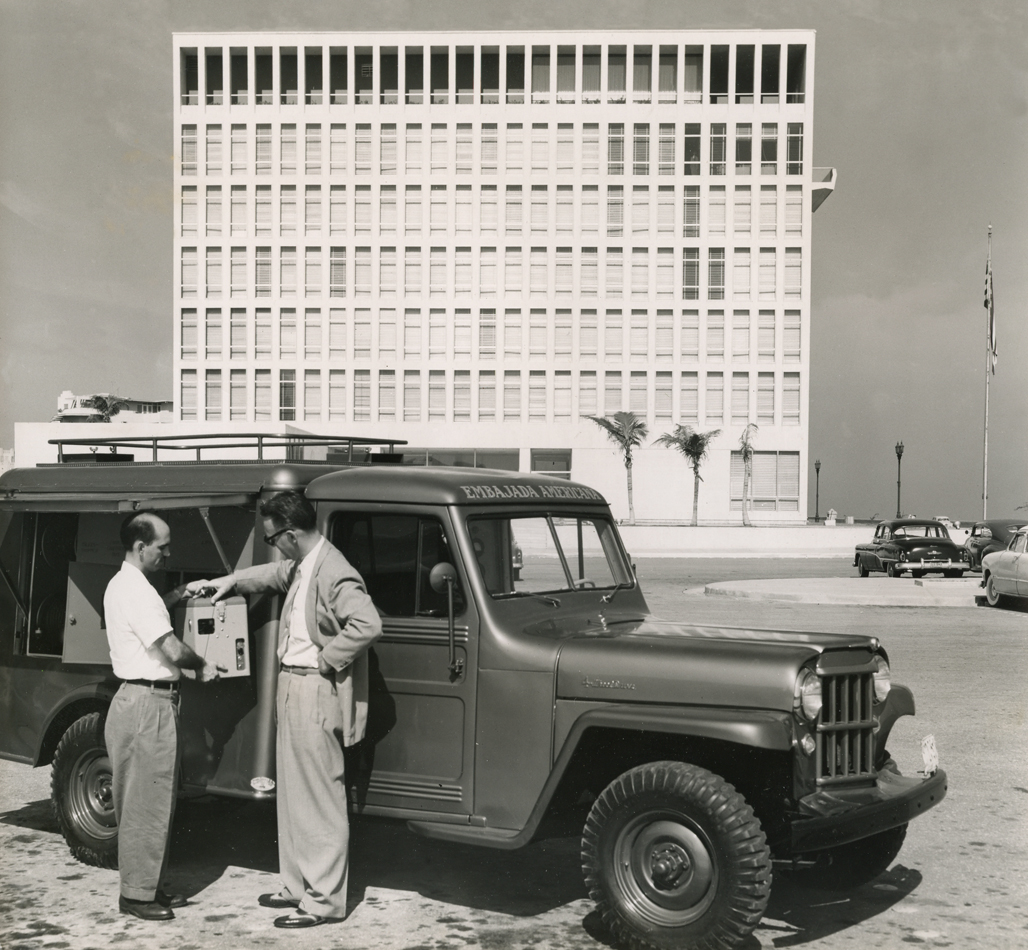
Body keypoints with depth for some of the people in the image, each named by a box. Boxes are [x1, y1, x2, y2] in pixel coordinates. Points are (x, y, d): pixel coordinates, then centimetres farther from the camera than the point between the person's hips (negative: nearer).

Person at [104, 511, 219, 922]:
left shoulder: (123, 584, 13)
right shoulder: (135, 590, -19)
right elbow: (171, 648, -23)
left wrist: (174, 597, 18)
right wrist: (202, 666, -5)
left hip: (141, 700, 11)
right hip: (148, 705, -11)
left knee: (148, 800, 15)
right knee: (146, 802, -3)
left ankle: (148, 885, 22)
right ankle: (137, 893, 4)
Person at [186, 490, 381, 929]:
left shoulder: (333, 573, -22)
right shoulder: (299, 566, 8)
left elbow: (368, 625, -33)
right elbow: (272, 573, 31)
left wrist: (327, 660, -22)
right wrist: (230, 581, 21)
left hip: (316, 693, -10)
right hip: (291, 687, 10)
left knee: (320, 801, -2)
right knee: (294, 795, 18)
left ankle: (324, 900, 6)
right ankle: (298, 884, 30)